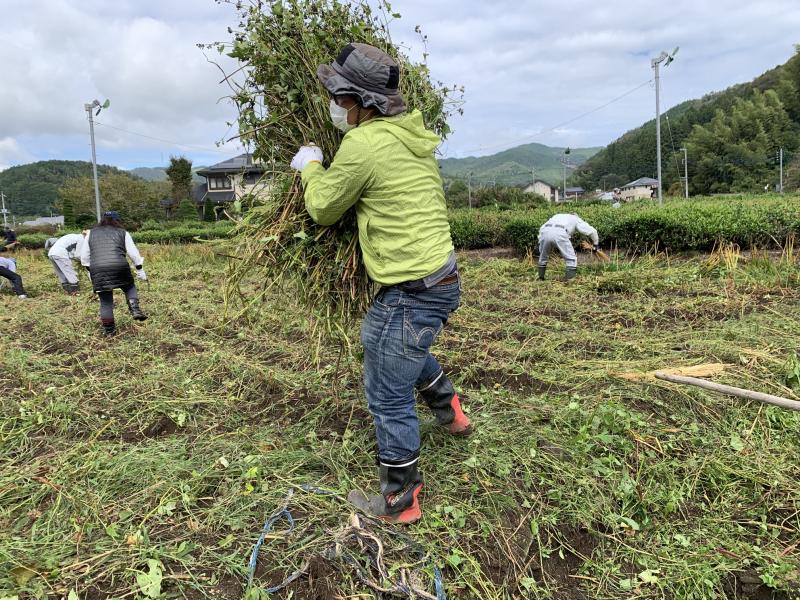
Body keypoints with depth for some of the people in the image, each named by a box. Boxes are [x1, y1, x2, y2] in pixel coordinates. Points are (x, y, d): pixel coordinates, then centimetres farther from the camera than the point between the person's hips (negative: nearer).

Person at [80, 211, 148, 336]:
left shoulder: (91, 233, 21)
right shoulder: (122, 233, 14)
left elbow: (84, 257, 20)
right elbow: (134, 253, 11)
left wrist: (90, 270, 31)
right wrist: (140, 270, 18)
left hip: (97, 269, 2)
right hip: (119, 267, -1)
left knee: (105, 300, 9)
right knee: (129, 287, 24)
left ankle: (109, 329, 15)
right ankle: (135, 309, 1)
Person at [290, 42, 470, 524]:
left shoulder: (364, 144, -18)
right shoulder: (413, 133, 7)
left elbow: (324, 209, -3)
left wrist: (311, 167, 15)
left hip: (413, 291, -10)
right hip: (441, 277, 10)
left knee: (388, 398, 5)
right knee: (378, 336, 35)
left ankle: (398, 502, 23)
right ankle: (448, 408, 45)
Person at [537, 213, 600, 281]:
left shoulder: (557, 217, 43)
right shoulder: (576, 219, 34)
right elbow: (592, 231, 26)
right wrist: (595, 244, 41)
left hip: (544, 232, 4)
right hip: (559, 234, -4)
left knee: (543, 258, 26)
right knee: (571, 259, 8)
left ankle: (540, 279, 31)